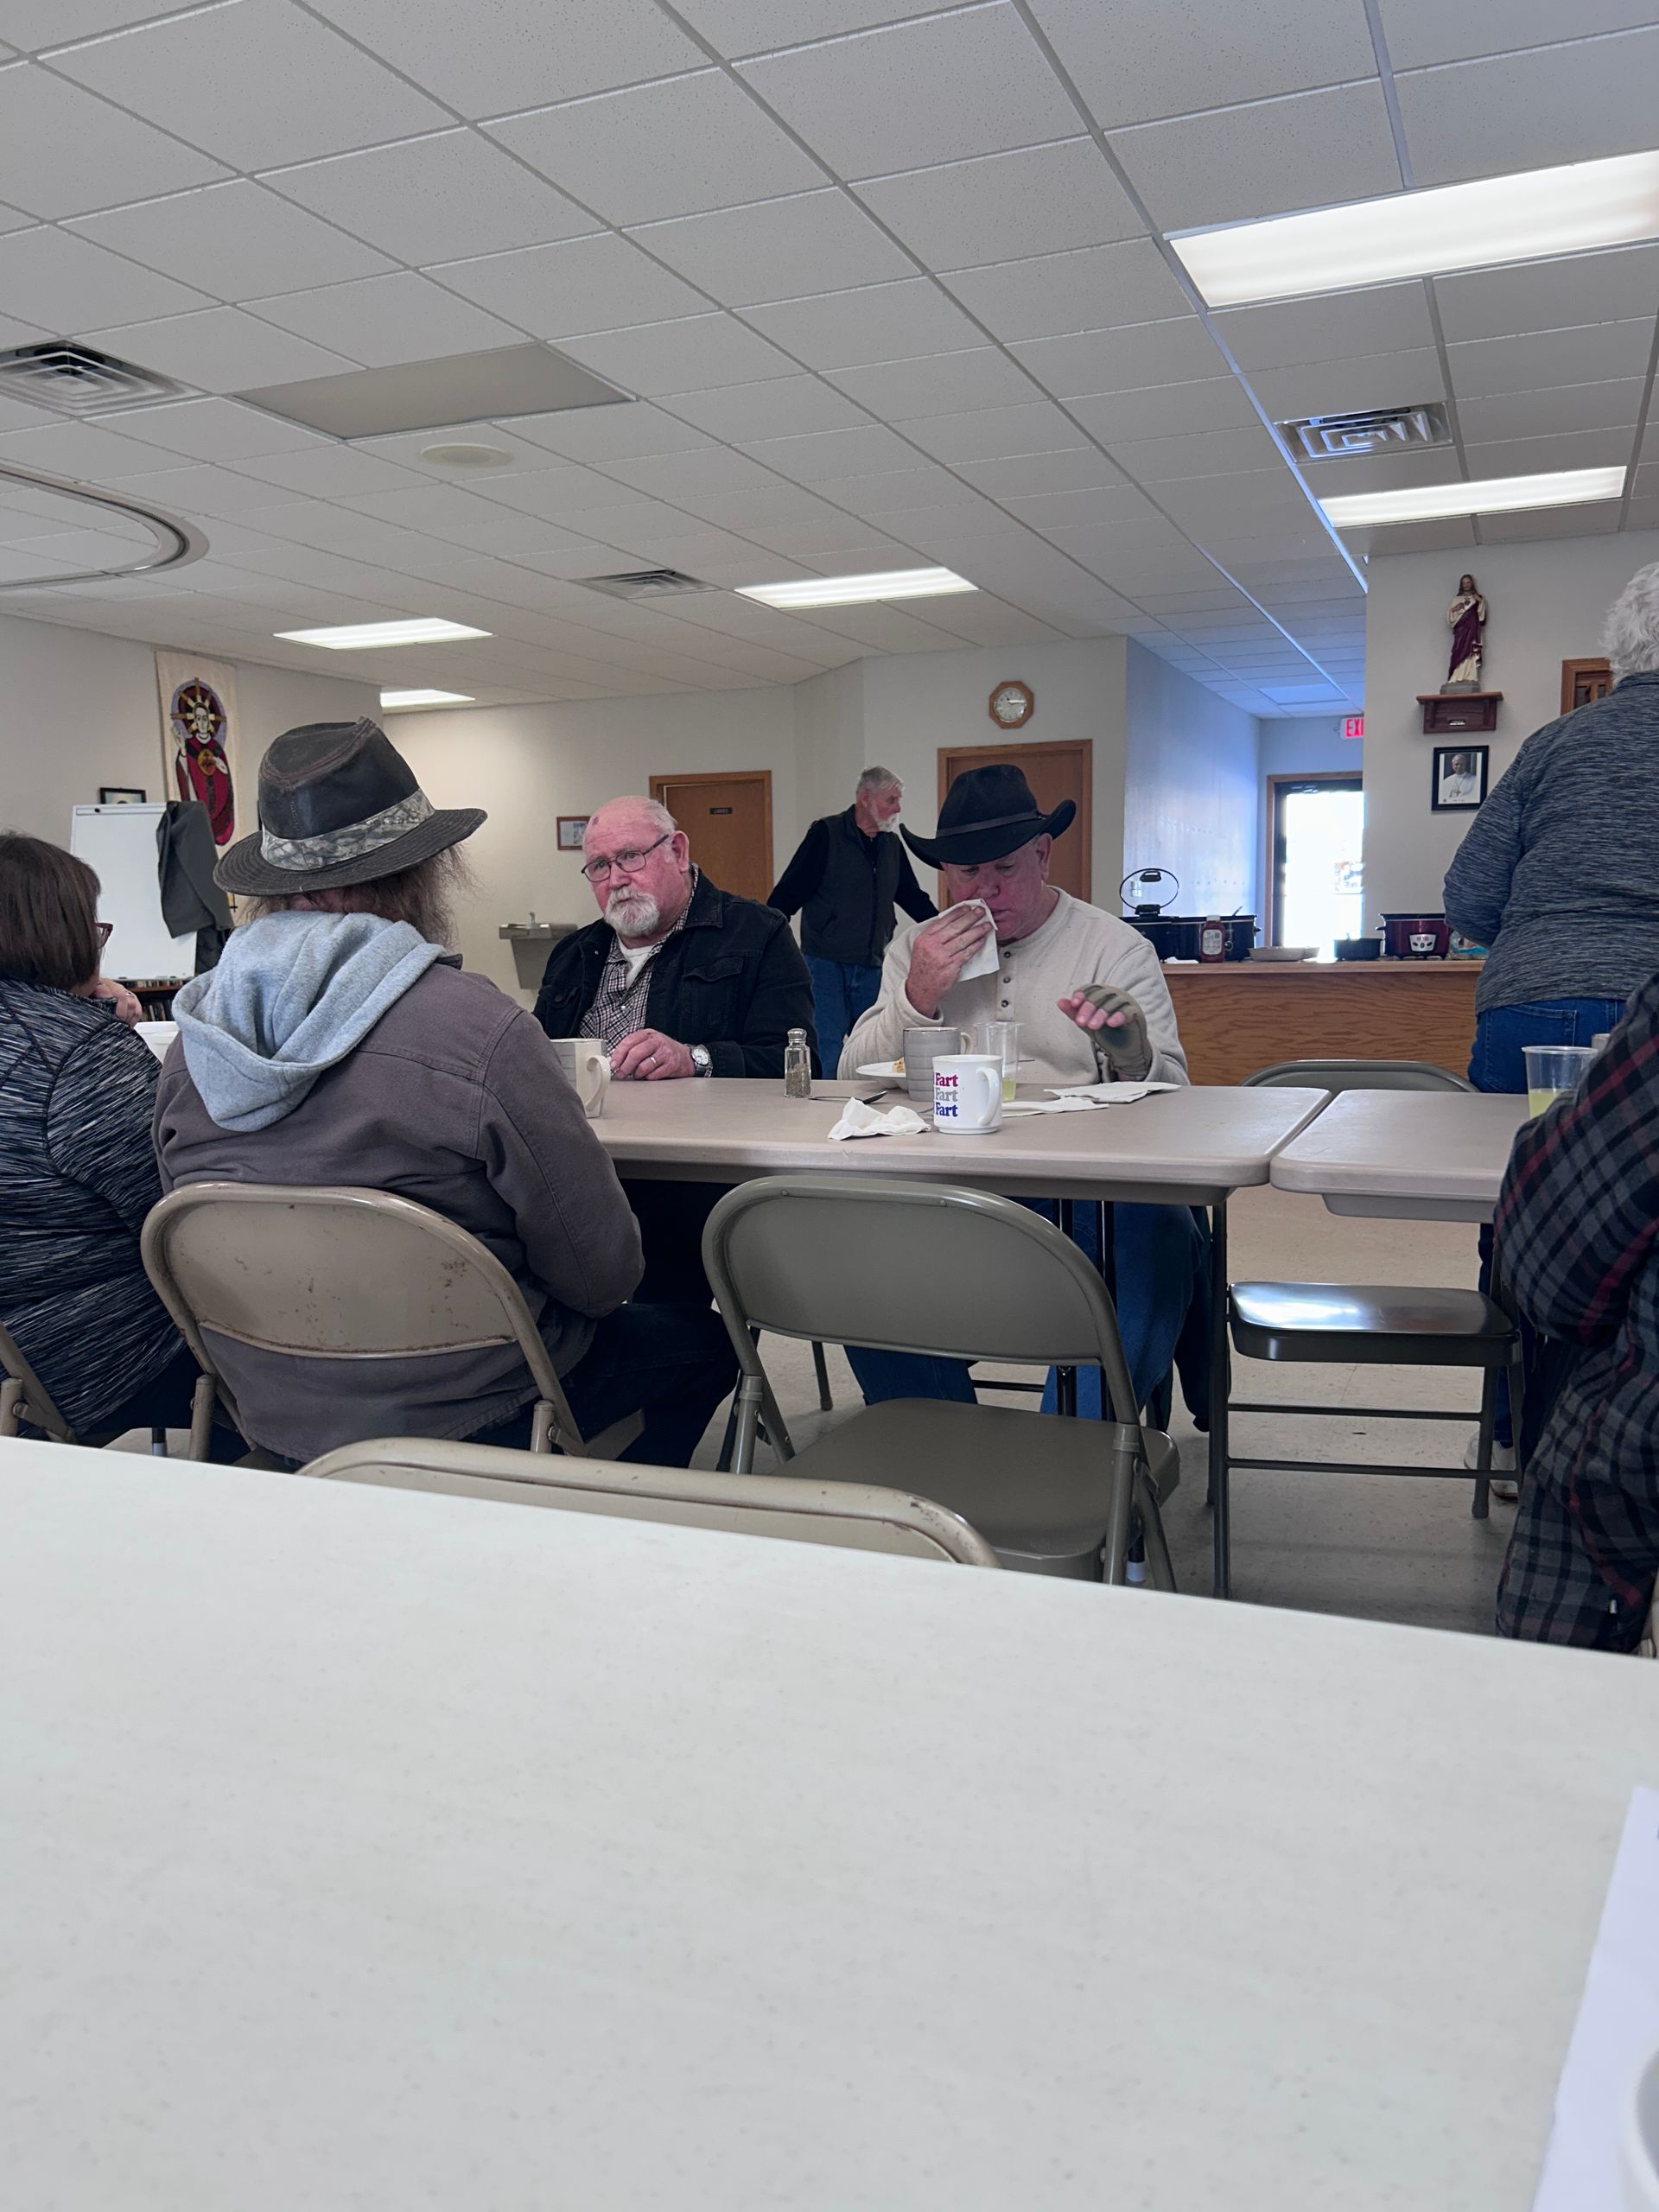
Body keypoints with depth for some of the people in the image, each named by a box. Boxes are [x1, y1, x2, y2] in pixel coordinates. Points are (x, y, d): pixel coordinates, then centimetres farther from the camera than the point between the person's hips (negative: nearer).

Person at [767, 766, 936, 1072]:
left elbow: (914, 899, 23)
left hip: (871, 967, 6)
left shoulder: (892, 846, 13)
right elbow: (787, 895, -8)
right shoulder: (826, 834, -5)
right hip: (825, 964, -5)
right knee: (826, 1050, -6)